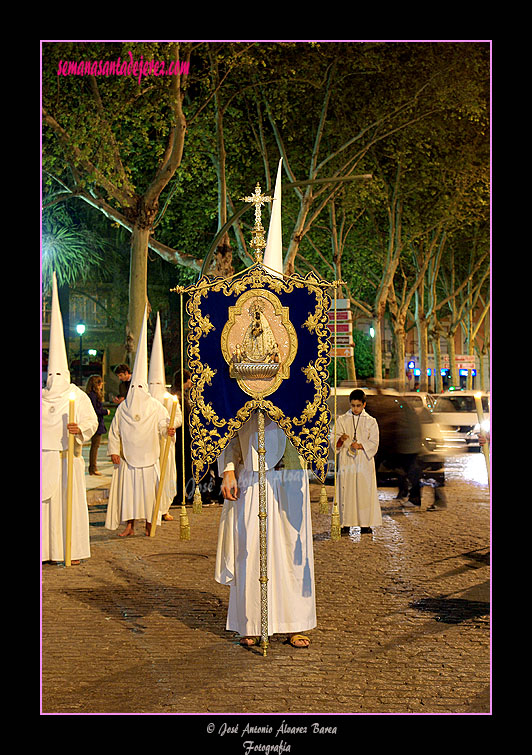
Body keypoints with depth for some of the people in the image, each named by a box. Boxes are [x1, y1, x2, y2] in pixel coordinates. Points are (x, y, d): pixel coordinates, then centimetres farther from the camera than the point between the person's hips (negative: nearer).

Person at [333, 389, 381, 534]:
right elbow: (334, 442, 4)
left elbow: (373, 443, 0)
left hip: (364, 463, 0)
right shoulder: (341, 420, 8)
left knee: (365, 493, -2)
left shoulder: (371, 421, 6)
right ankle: (345, 523, 2)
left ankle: (365, 523, 4)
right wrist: (341, 439, -18)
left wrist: (360, 445, -18)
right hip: (346, 462, 1)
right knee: (346, 492, -2)